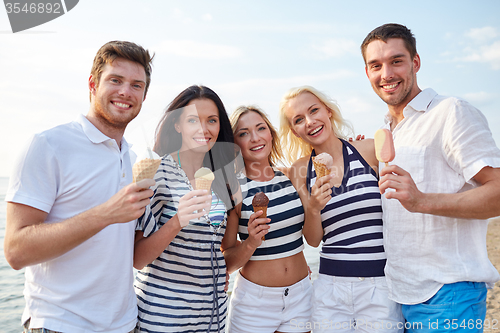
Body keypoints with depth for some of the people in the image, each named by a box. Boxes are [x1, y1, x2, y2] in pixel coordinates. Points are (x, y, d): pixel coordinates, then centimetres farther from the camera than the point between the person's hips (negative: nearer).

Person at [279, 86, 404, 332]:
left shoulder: (370, 150, -4)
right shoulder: (300, 171, 1)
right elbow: (313, 240, 1)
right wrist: (313, 208, -15)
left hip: (381, 285, -1)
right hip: (331, 288, 2)